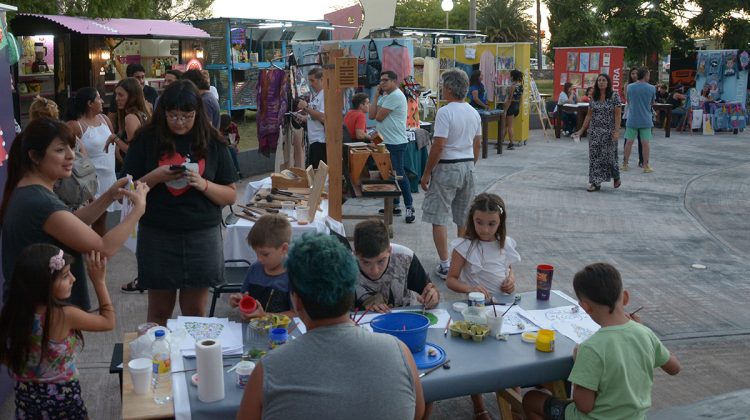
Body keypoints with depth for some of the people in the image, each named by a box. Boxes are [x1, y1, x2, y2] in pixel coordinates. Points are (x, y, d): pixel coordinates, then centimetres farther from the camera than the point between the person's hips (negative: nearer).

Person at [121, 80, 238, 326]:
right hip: (157, 235, 0)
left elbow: (230, 195, 2)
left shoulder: (212, 143, 2)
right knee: (159, 311, 9)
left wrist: (202, 184, -15)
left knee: (195, 312, 7)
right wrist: (155, 177, -15)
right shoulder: (147, 140, 0)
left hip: (202, 235, 0)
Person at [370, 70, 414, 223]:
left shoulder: (396, 96, -15)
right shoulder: (385, 96, 17)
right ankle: (394, 205, 24)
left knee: (399, 174, -7)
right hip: (385, 142, 10)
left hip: (396, 143, -10)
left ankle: (409, 207, 0)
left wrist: (379, 101, 3)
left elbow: (379, 117, -17)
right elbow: (372, 115, 7)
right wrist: (377, 96, 4)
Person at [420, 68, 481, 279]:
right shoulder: (474, 113, 7)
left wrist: (426, 173, -11)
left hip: (447, 168, -7)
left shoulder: (445, 112, -16)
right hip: (468, 167, 7)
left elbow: (438, 146, -19)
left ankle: (445, 265, -2)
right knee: (464, 218, 16)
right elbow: (477, 145, 12)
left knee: (439, 219, 0)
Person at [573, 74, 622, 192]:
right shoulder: (593, 97, 7)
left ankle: (616, 177, 28)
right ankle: (595, 183, 6)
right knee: (594, 156, 1)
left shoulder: (614, 96, -5)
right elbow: (589, 115, 11)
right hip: (595, 132, 4)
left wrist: (617, 131, -17)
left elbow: (617, 115, -9)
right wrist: (582, 130, 8)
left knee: (609, 155, 3)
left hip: (609, 132, -4)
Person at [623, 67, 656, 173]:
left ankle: (625, 164, 13)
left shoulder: (630, 87, -4)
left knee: (629, 141, 7)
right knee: (645, 143, 2)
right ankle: (646, 166, 5)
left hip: (632, 119, 1)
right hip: (645, 120, -1)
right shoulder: (651, 88, -7)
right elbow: (652, 104, 6)